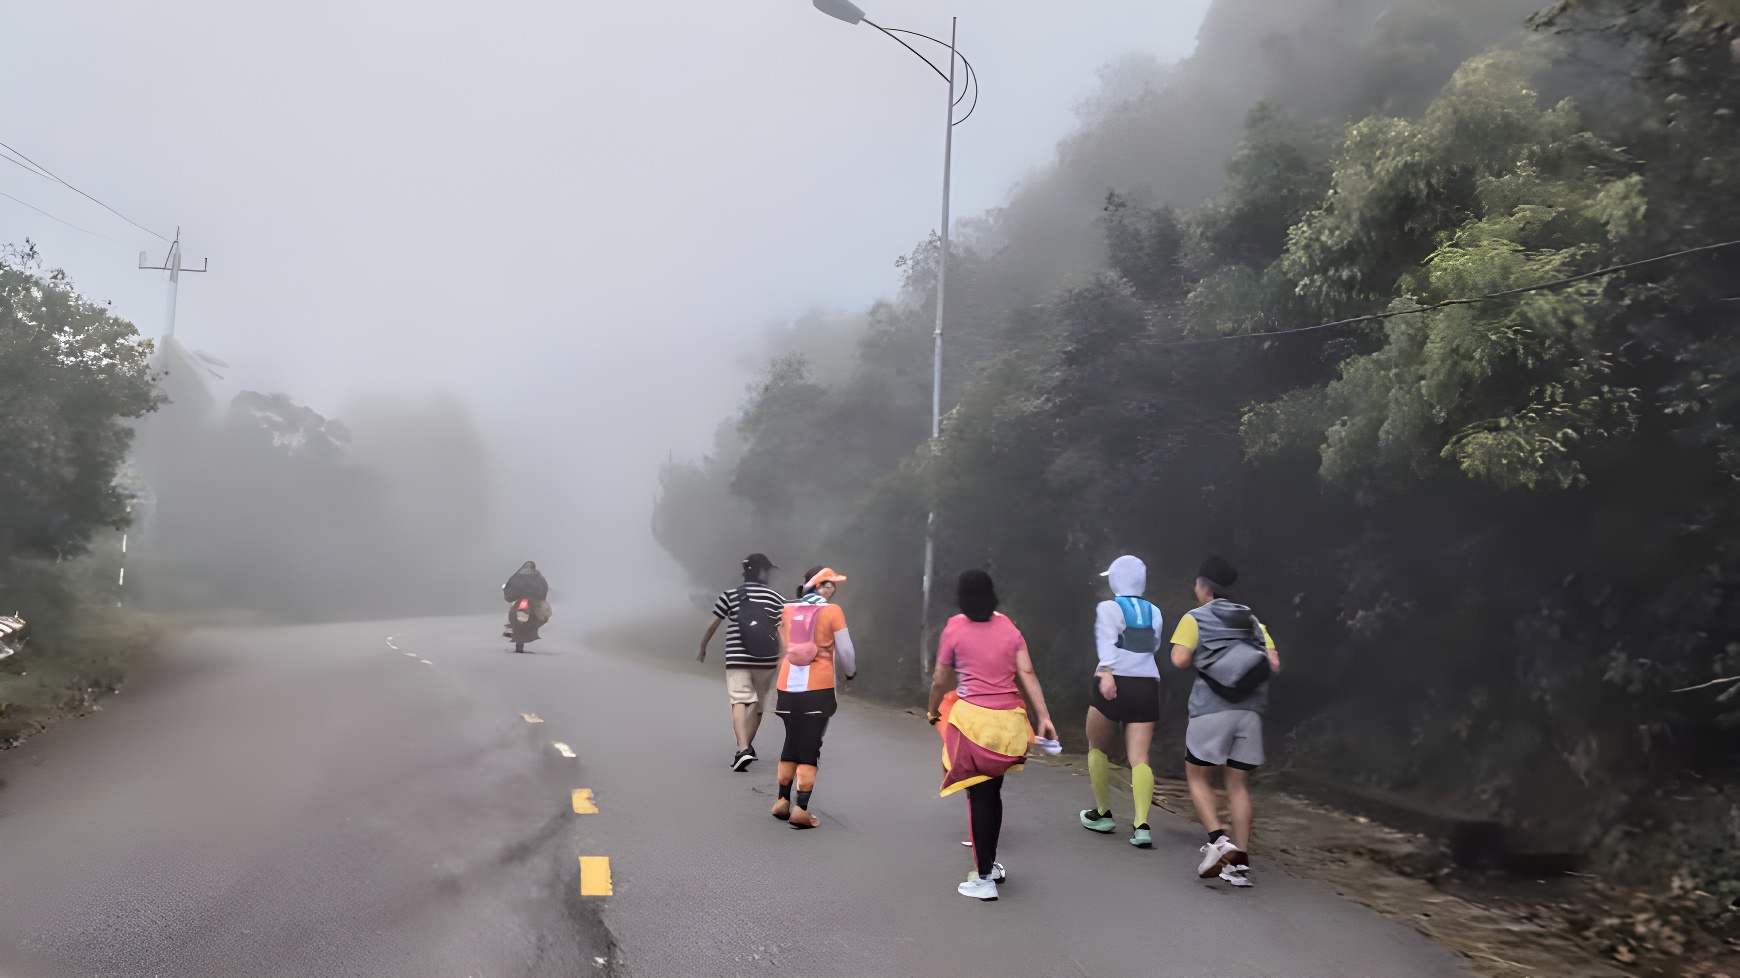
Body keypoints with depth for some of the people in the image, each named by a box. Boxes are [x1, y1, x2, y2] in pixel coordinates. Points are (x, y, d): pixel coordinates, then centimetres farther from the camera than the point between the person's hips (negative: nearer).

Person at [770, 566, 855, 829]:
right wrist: (850, 672, 17)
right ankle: (800, 809, -3)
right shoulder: (832, 611, -5)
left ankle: (783, 801, 23)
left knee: (791, 743, 19)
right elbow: (845, 651, -2)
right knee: (810, 748, 2)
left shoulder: (788, 610, 7)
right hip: (818, 688, -4)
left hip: (788, 686, 4)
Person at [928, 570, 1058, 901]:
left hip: (973, 719, -4)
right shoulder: (1009, 628, 8)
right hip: (1009, 721, 4)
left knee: (979, 796, 2)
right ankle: (990, 863, 31)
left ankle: (984, 879, 5)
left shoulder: (955, 629, -1)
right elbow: (1027, 674, 1)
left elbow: (940, 681, 5)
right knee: (991, 792, 19)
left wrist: (932, 711, 22)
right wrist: (1044, 717, 1)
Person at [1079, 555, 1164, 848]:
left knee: (1098, 748, 16)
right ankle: (1142, 826, -15)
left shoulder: (1108, 608, -2)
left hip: (1113, 684, -4)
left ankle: (1102, 814, 23)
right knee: (1139, 757, -1)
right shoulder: (1154, 612, 12)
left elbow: (1107, 642, -18)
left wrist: (1106, 673, -31)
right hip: (1147, 685, 4)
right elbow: (1154, 645, 17)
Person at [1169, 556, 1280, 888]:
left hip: (1211, 709, -4)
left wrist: (1199, 656, 10)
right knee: (1239, 784, 8)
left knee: (1197, 775, 10)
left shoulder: (1194, 619, 1)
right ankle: (1240, 861, 2)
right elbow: (1273, 663, 4)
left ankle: (1219, 840, -10)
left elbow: (1180, 659, -12)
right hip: (1249, 710, 4)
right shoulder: (1251, 620, 13)